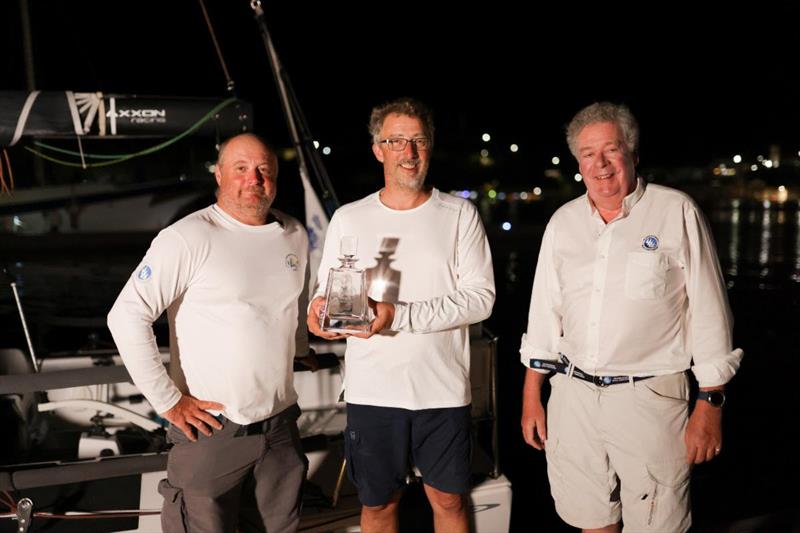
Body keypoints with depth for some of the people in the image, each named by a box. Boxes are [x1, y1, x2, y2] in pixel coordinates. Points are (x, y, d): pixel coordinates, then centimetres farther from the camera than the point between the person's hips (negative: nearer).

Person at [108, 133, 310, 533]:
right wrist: (167, 400, -16)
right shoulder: (189, 238, -14)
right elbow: (127, 316, -18)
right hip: (210, 429, -6)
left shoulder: (295, 235, 7)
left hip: (281, 425, 6)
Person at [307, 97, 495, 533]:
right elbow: (326, 293, 7)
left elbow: (480, 298, -8)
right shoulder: (348, 219, 3)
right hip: (373, 393, 1)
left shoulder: (459, 214, 0)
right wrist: (321, 308, -18)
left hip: (443, 388, 0)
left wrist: (398, 316, -18)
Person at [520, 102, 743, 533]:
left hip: (649, 396, -4)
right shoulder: (563, 222, 8)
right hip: (573, 394, 4)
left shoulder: (677, 213, -5)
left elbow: (707, 314, -5)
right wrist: (531, 395, 11)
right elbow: (544, 312, 12)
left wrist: (710, 404, -6)